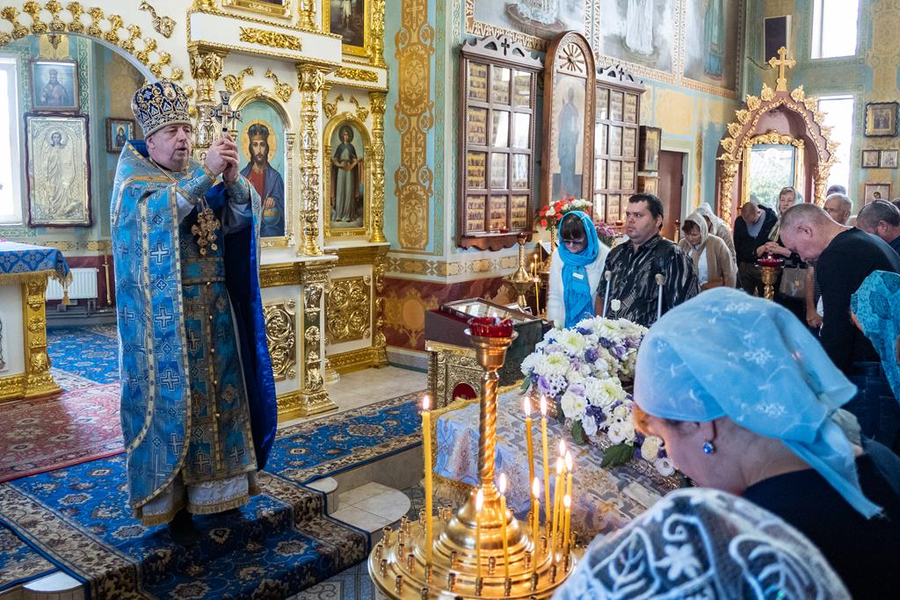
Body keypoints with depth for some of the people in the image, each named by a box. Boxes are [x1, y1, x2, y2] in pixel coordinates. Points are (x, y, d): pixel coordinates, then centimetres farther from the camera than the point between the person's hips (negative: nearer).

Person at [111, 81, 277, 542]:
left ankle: (215, 487, 22)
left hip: (212, 312, 5)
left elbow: (239, 218, -3)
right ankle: (173, 503, 9)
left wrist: (232, 180, -22)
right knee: (172, 400, -2)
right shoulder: (133, 181, 0)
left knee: (217, 394, 8)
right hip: (165, 317, -5)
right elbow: (157, 211, -23)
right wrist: (206, 172, -31)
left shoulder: (203, 182, 14)